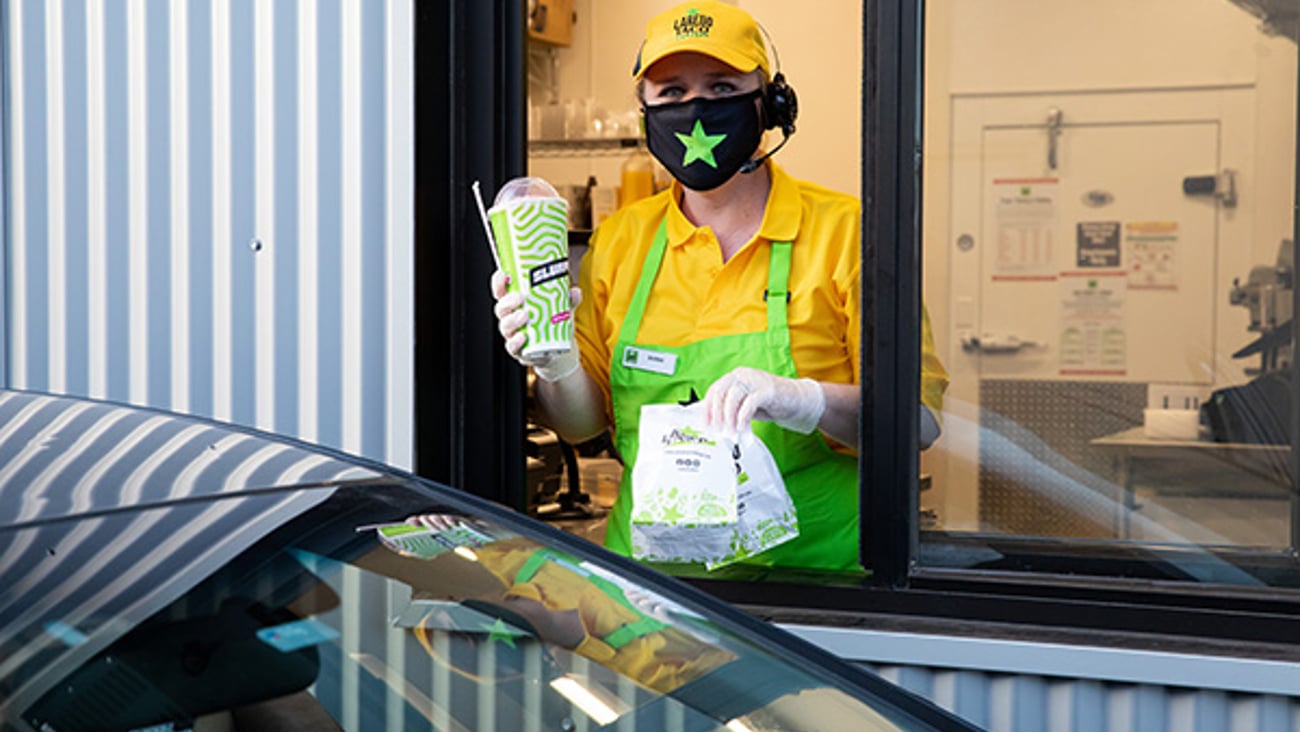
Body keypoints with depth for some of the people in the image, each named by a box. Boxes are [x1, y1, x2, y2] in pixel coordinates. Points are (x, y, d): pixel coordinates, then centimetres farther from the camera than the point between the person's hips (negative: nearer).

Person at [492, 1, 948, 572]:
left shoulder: (844, 231, 0)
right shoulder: (619, 241, 10)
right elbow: (583, 423, 14)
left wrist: (807, 400, -23)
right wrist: (559, 370, -7)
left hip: (809, 566, -2)